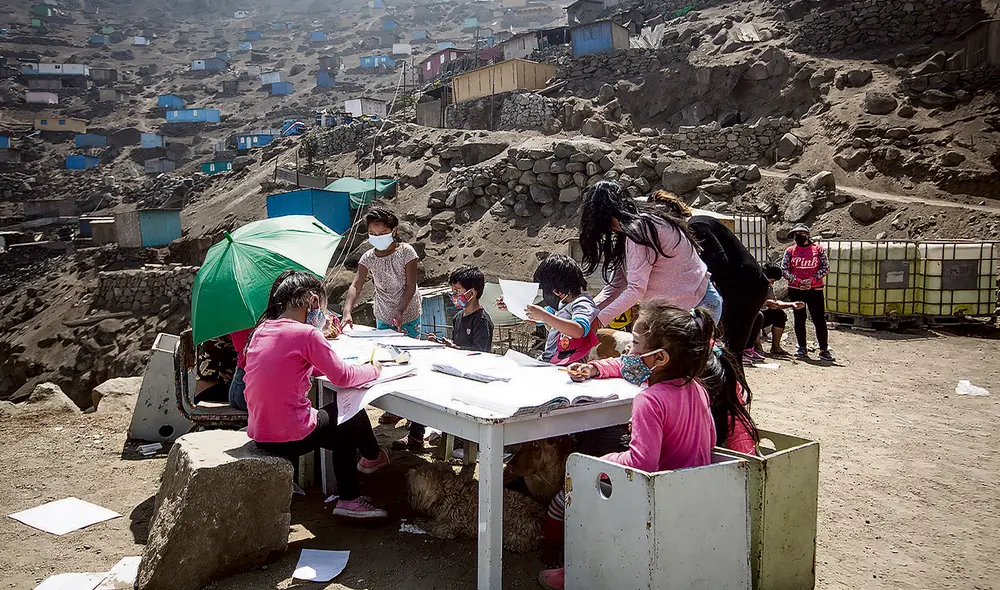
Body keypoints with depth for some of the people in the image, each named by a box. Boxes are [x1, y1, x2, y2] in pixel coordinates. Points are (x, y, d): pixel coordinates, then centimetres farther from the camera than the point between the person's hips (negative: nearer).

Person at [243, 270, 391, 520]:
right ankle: (373, 456, 48)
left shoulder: (262, 329, 7)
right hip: (289, 438, -8)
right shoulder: (306, 333, -17)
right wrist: (373, 370, 9)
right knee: (353, 415, 17)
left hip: (259, 433, 8)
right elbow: (342, 376, -9)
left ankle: (349, 499, 31)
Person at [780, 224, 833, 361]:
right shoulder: (790, 250, 6)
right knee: (799, 318, 6)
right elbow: (783, 270, 0)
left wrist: (812, 280, -13)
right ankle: (802, 348, 16)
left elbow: (826, 268, 0)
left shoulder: (818, 249, 3)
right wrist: (797, 281, -12)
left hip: (815, 289, -1)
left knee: (819, 319, -5)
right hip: (795, 289, 2)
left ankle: (824, 350, 2)